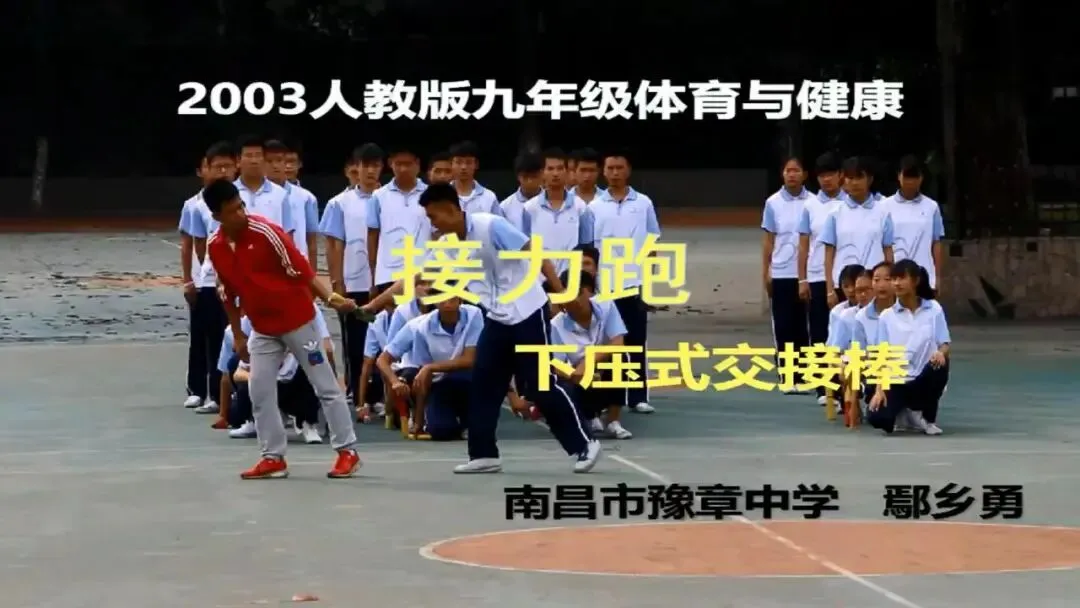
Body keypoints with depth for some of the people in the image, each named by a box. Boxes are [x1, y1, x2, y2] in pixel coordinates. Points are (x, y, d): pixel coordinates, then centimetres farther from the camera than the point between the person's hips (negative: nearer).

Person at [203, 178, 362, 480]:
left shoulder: (265, 232, -19)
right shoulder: (215, 248, -2)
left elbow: (302, 270, -18)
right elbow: (229, 293, 10)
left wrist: (331, 298, -29)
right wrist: (237, 335, 12)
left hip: (298, 320, -5)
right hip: (263, 328, 5)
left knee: (326, 386, 1)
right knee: (259, 392, 1)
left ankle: (348, 451, 8)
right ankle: (273, 458, 11)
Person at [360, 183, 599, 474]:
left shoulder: (490, 225, -18)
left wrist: (561, 292, -20)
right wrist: (373, 304, 7)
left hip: (528, 313, -8)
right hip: (498, 318, 8)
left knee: (540, 385, -6)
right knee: (482, 385, 3)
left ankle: (584, 444, 4)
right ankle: (484, 454, 9)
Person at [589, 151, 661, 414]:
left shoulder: (644, 203, 4)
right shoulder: (594, 207, 3)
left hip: (636, 283, 0)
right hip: (605, 285, 0)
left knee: (637, 342, 2)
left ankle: (637, 397, 6)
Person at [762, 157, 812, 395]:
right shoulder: (773, 203, 3)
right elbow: (768, 239, 7)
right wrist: (765, 272, 2)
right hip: (781, 274, 0)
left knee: (804, 326, 1)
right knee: (783, 326, 1)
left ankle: (803, 375, 7)